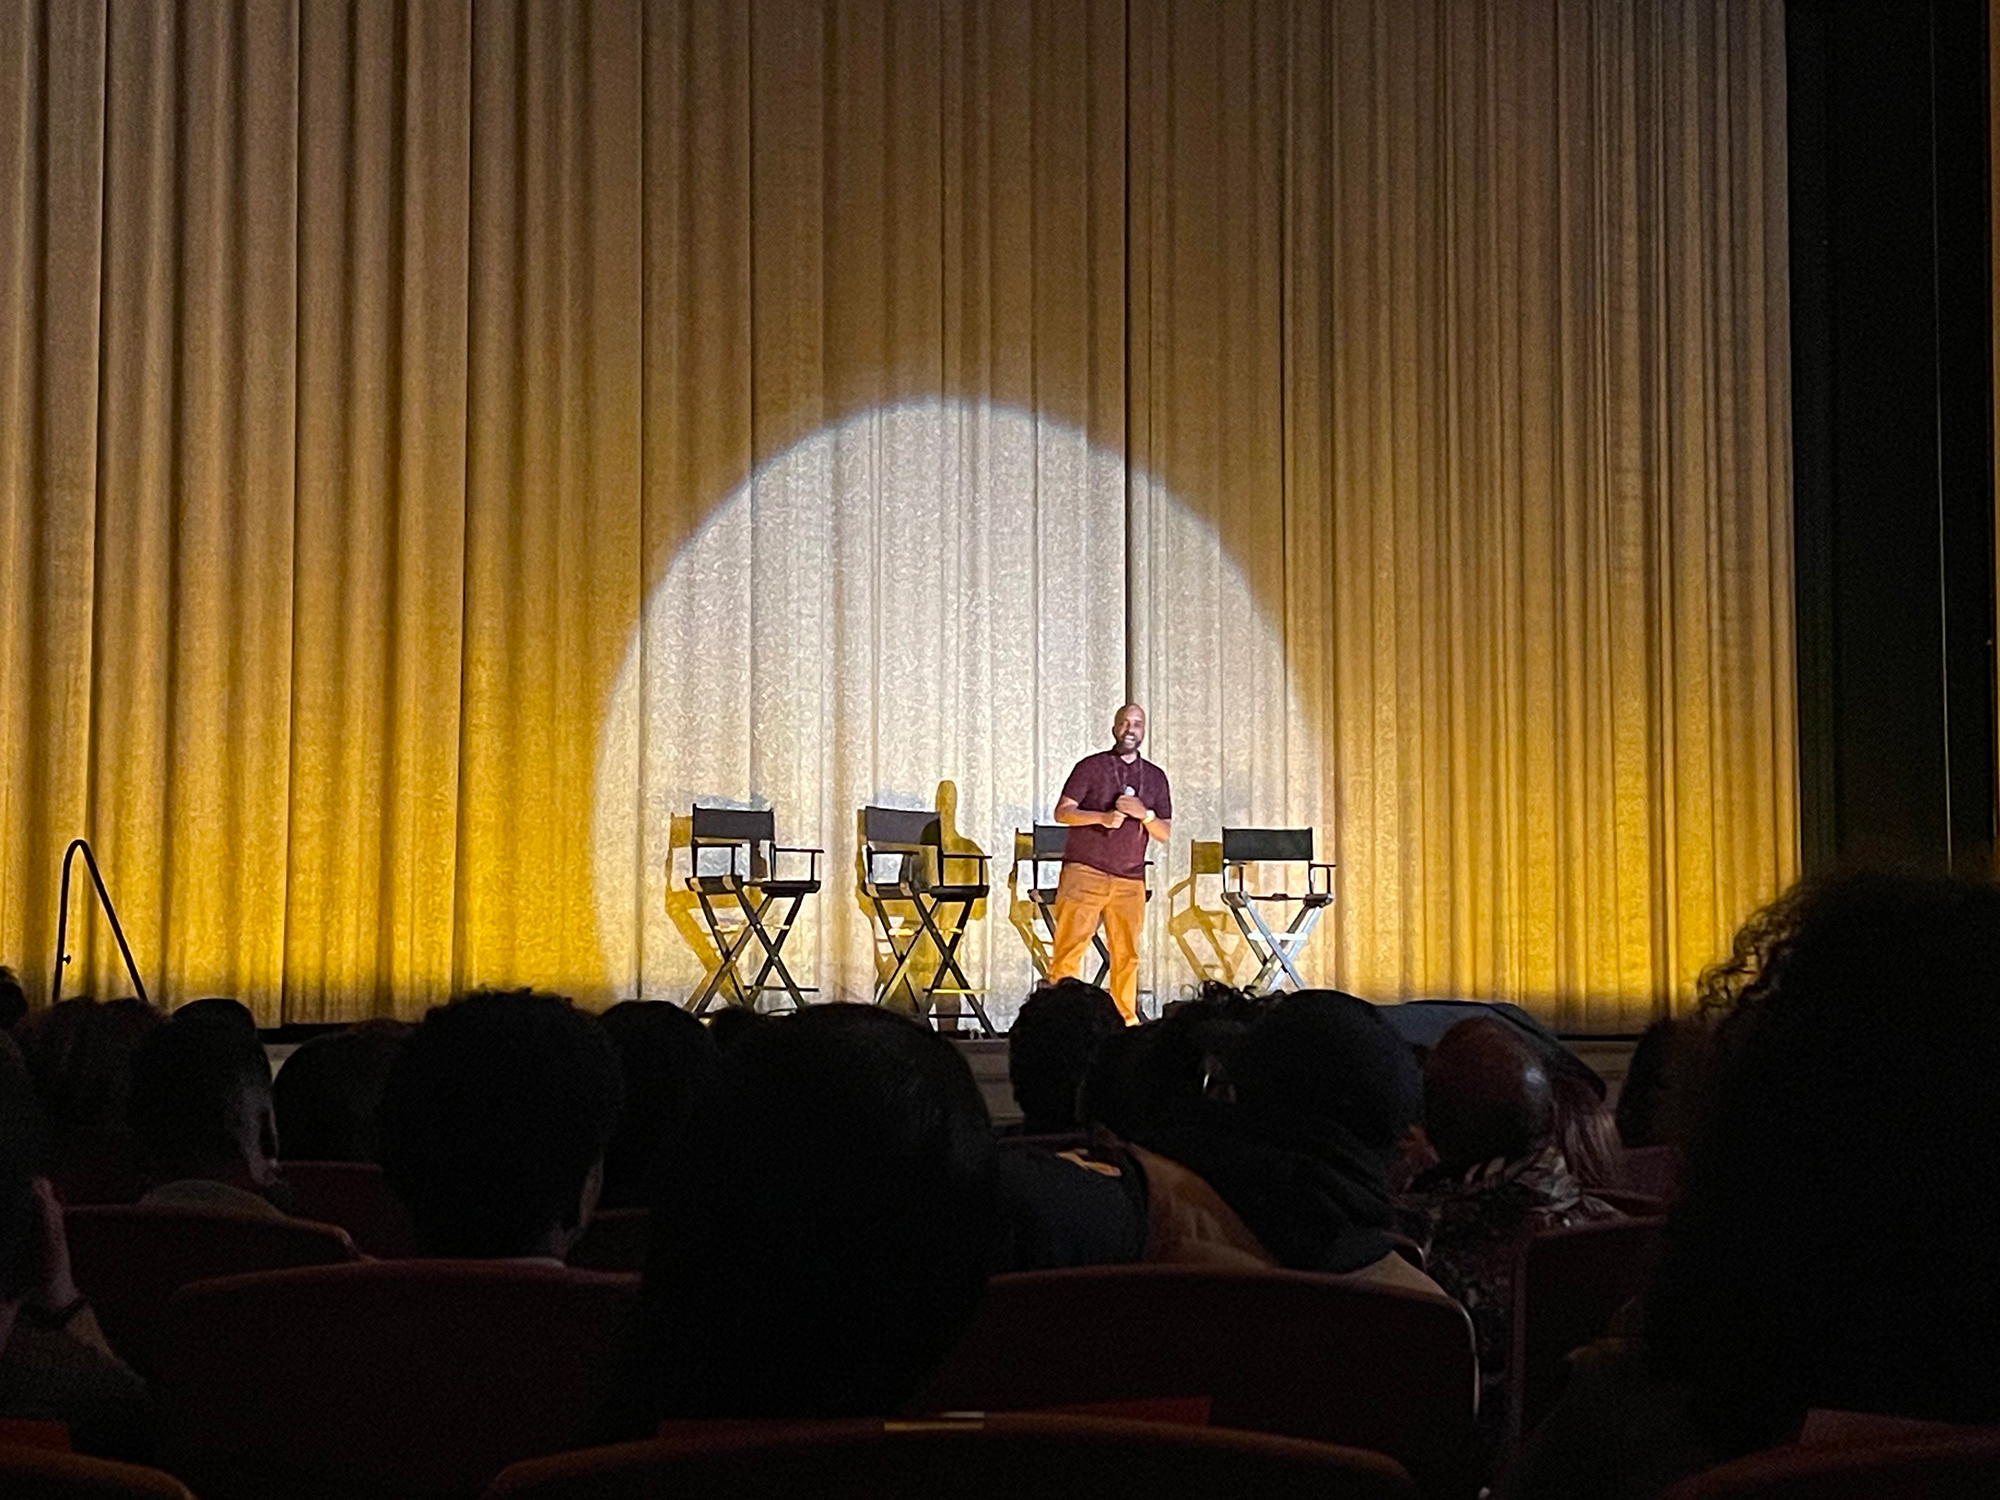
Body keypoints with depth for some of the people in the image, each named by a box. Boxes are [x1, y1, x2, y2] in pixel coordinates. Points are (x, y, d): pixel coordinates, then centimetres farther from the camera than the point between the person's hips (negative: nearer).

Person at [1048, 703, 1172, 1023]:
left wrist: (1144, 814, -8)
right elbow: (1062, 812, -1)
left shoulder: (1156, 777, 15)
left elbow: (1165, 834, 12)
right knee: (1069, 948, -9)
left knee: (1127, 956, 0)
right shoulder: (1091, 767, 5)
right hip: (1084, 873, -3)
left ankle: (1127, 1022, 4)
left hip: (1130, 880, 3)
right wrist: (1102, 818, -16)